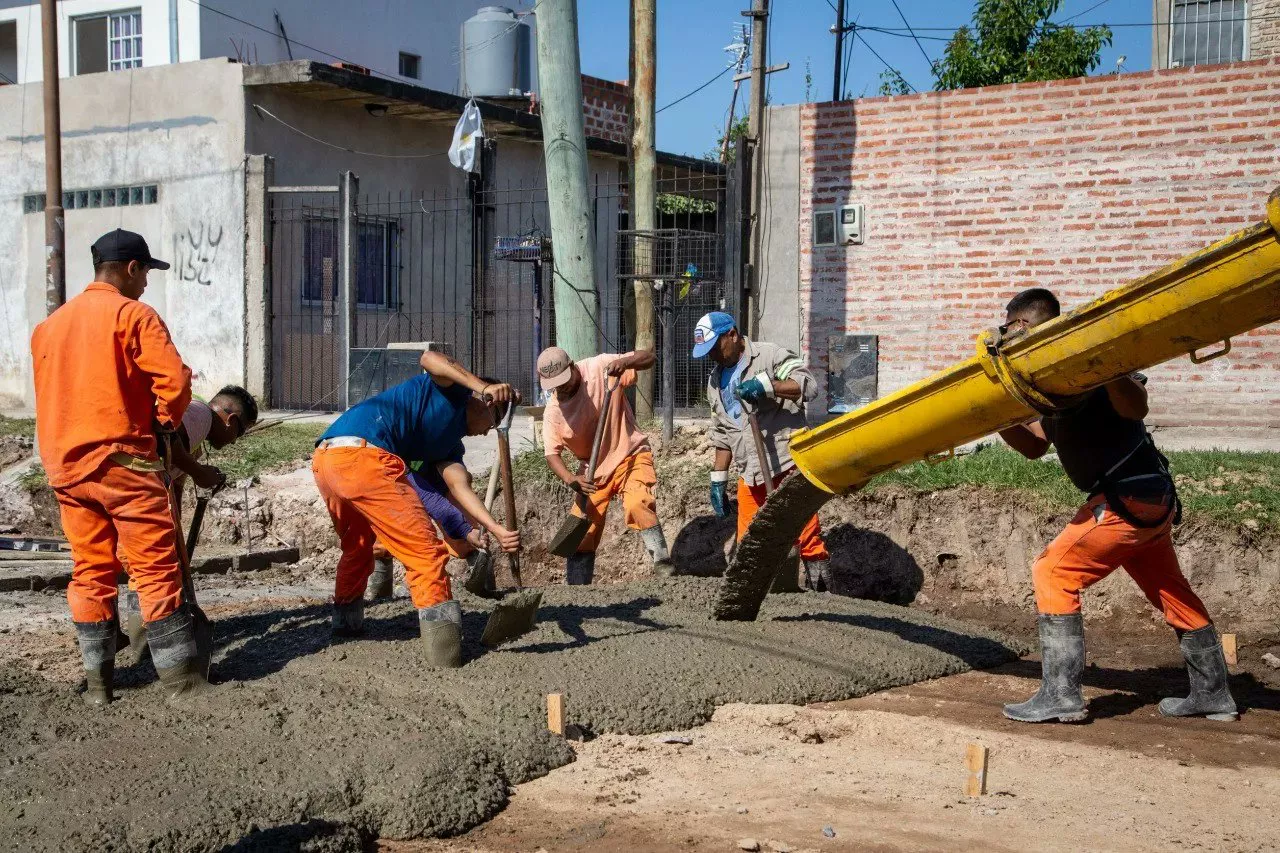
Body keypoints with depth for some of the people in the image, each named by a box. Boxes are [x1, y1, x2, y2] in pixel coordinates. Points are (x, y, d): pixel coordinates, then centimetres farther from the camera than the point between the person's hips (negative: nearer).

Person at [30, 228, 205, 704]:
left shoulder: (50, 324, 16)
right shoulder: (132, 314, -6)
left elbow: (51, 393, 17)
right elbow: (175, 379, -16)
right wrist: (166, 420, 1)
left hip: (64, 464, 7)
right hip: (120, 459, -7)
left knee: (90, 571, 11)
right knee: (156, 567, -3)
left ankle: (97, 679, 14)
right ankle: (178, 674, -2)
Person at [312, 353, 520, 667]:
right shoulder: (453, 390, 12)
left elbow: (459, 487, 15)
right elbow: (430, 358, -10)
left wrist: (497, 529, 1)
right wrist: (485, 387, -18)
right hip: (362, 453, -10)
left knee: (357, 546, 33)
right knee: (424, 550, -6)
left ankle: (345, 620, 50)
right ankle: (442, 641, -8)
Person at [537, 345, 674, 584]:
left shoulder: (599, 367, -16)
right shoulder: (552, 412, -10)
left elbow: (648, 357, -14)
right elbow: (551, 454, -14)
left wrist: (624, 362, -36)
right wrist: (570, 480, -33)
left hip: (631, 455, -3)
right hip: (594, 469, 4)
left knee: (637, 504, -30)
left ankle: (662, 563, -18)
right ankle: (576, 587, 18)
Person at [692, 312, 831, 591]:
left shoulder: (770, 356, -2)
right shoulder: (716, 381, 20)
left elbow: (808, 385, -15)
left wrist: (766, 385, -26)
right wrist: (718, 479, 19)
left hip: (788, 465, -7)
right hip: (750, 475, 7)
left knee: (807, 538, -9)